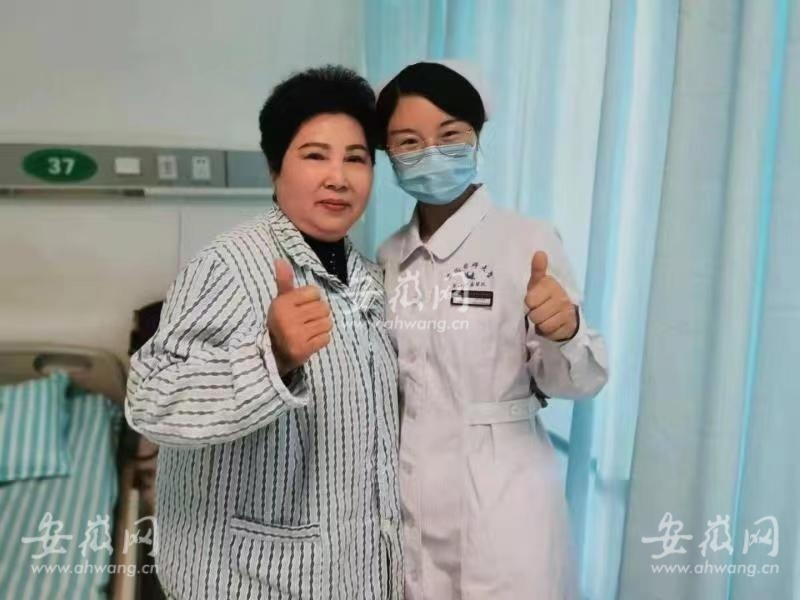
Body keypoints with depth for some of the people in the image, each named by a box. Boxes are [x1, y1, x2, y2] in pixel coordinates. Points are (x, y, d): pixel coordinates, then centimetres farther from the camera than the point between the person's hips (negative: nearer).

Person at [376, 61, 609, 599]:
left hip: (499, 495, -4)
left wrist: (564, 332, -31)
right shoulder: (389, 257, 4)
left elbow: (575, 382, -12)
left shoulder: (529, 241, -12)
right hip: (407, 494, 5)